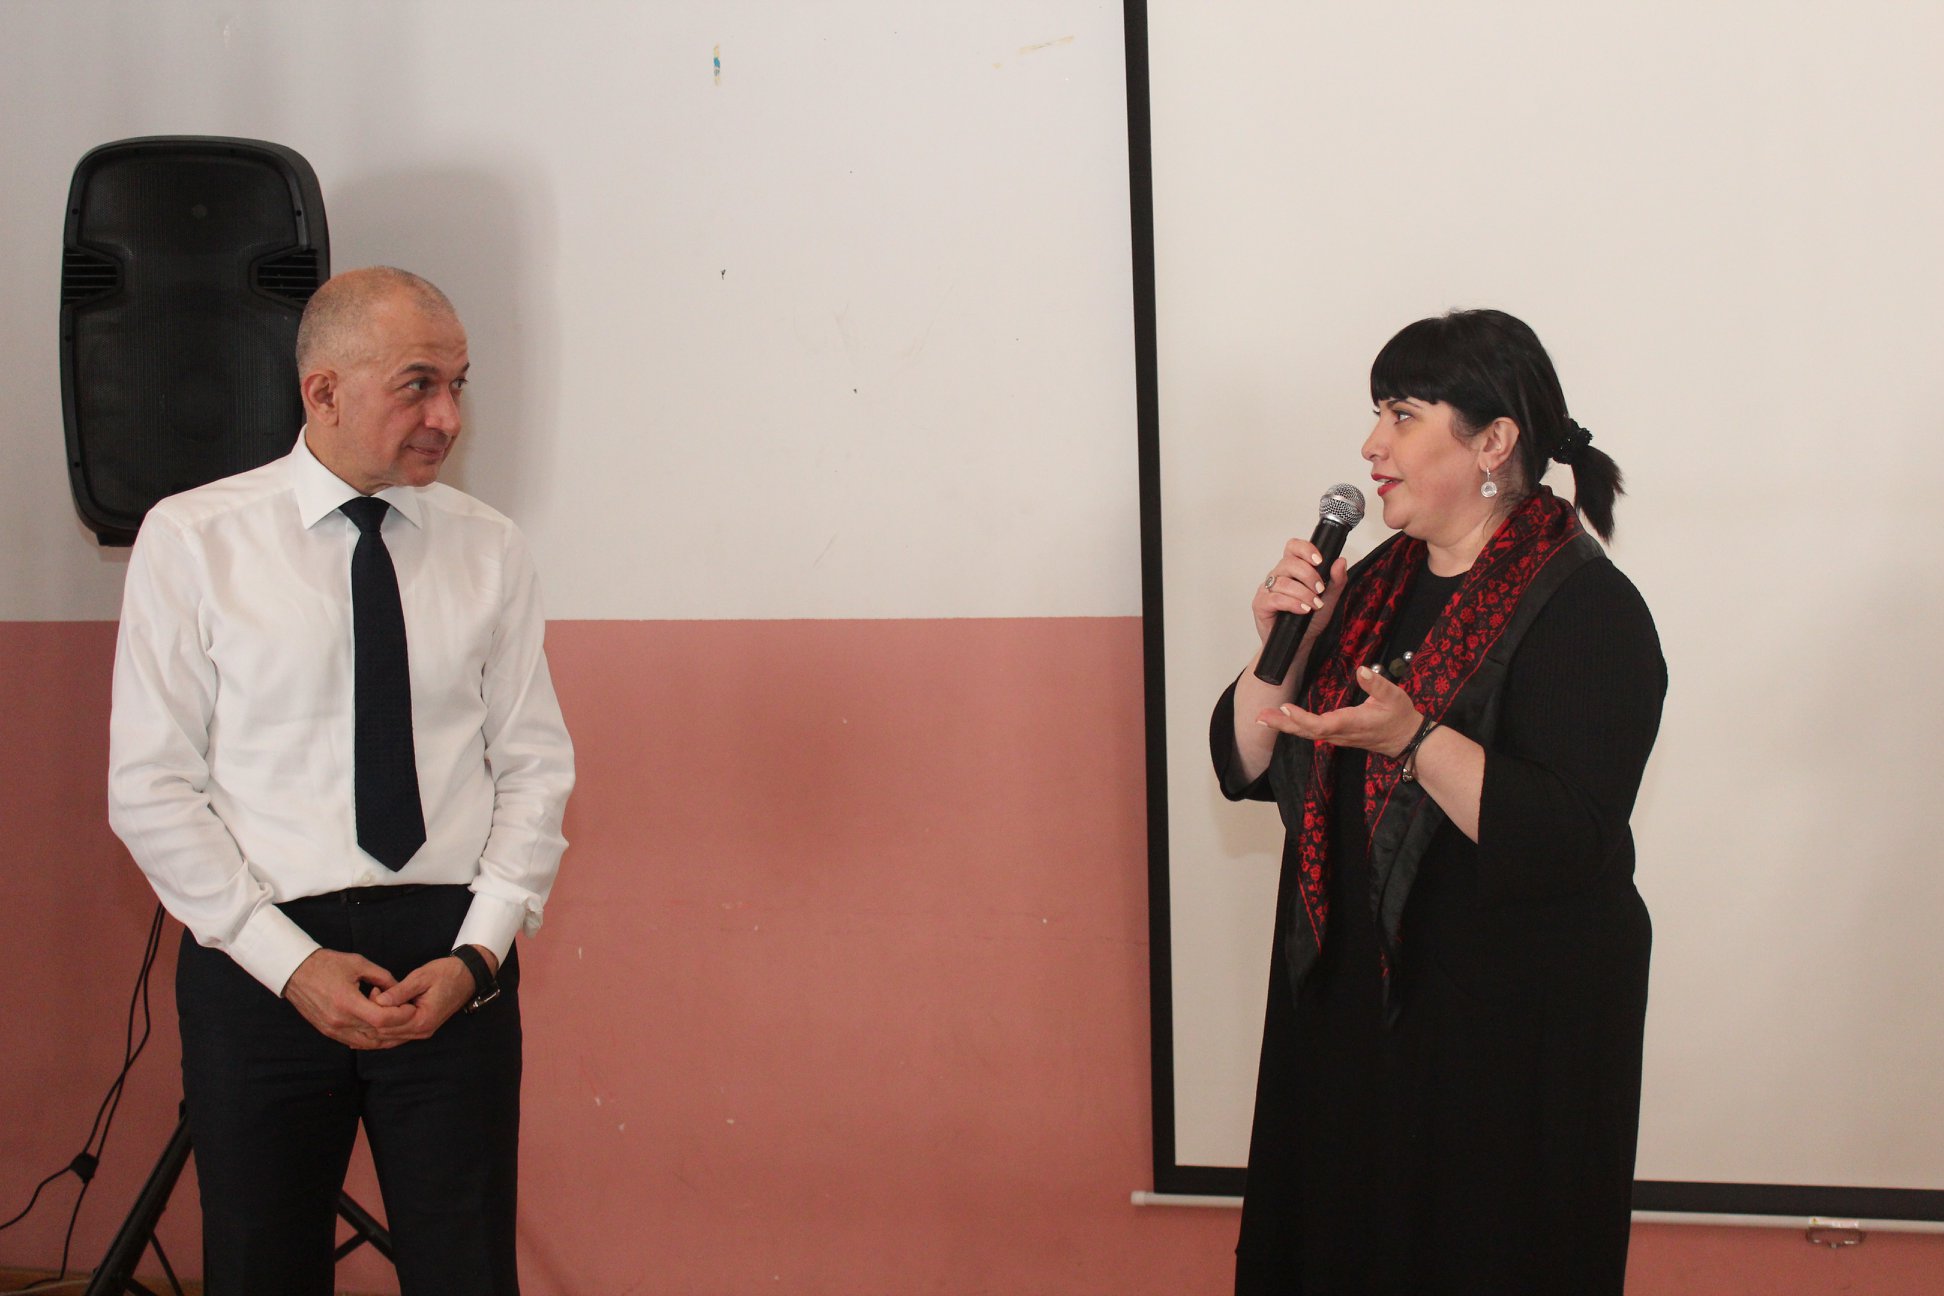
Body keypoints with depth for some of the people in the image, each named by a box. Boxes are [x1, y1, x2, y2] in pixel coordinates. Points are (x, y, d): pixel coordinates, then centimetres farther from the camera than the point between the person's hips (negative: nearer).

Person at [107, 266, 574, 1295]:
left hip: (453, 962, 1)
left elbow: (535, 768, 6)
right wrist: (293, 963, -11)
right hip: (257, 964, -1)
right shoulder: (191, 541, -1)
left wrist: (475, 953, -8)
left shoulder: (489, 550, 6)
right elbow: (151, 788, -3)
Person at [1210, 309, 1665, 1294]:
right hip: (1347, 1005, 7)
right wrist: (1284, 647, -7)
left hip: (1509, 1034, -7)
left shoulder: (1587, 611, -13)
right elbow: (1247, 765, 9)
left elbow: (1571, 840, -24)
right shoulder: (1379, 582, 9)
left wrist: (1413, 739, -31)